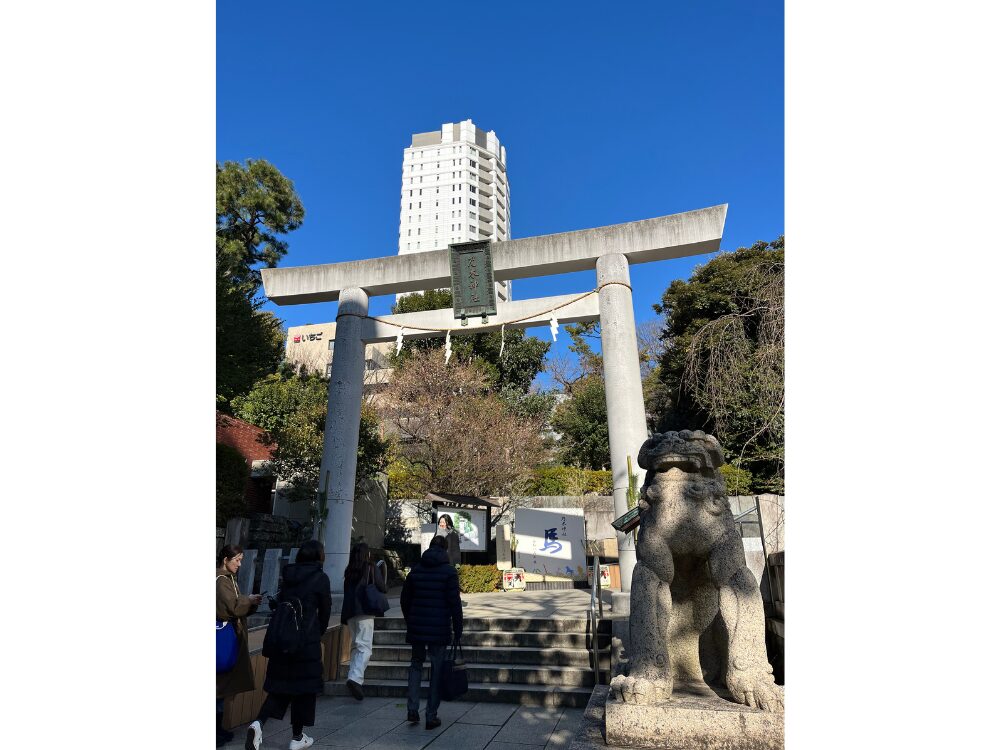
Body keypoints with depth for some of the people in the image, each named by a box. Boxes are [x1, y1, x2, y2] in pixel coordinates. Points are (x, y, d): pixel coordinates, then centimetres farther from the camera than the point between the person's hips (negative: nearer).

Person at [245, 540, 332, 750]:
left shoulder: (288, 576, 5)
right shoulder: (321, 578, -8)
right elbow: (325, 611, -2)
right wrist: (318, 634, 16)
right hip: (307, 640, -5)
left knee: (281, 684, 16)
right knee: (303, 686, 9)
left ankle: (258, 723, -4)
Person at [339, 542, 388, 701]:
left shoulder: (349, 570, 13)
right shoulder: (372, 568, 0)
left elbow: (348, 591, 16)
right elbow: (382, 589, -3)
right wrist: (386, 590, 18)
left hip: (349, 612, 6)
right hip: (365, 610, -5)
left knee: (355, 644, 19)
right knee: (365, 647, -9)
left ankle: (354, 675, 17)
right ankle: (355, 677, -24)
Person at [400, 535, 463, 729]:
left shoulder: (415, 571, 5)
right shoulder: (449, 571, -8)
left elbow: (404, 599, 10)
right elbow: (455, 603, -10)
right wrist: (458, 629, -2)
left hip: (417, 628, 4)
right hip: (439, 629, -3)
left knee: (416, 664, 20)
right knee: (437, 670, 8)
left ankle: (412, 709, 13)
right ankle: (431, 716, 13)